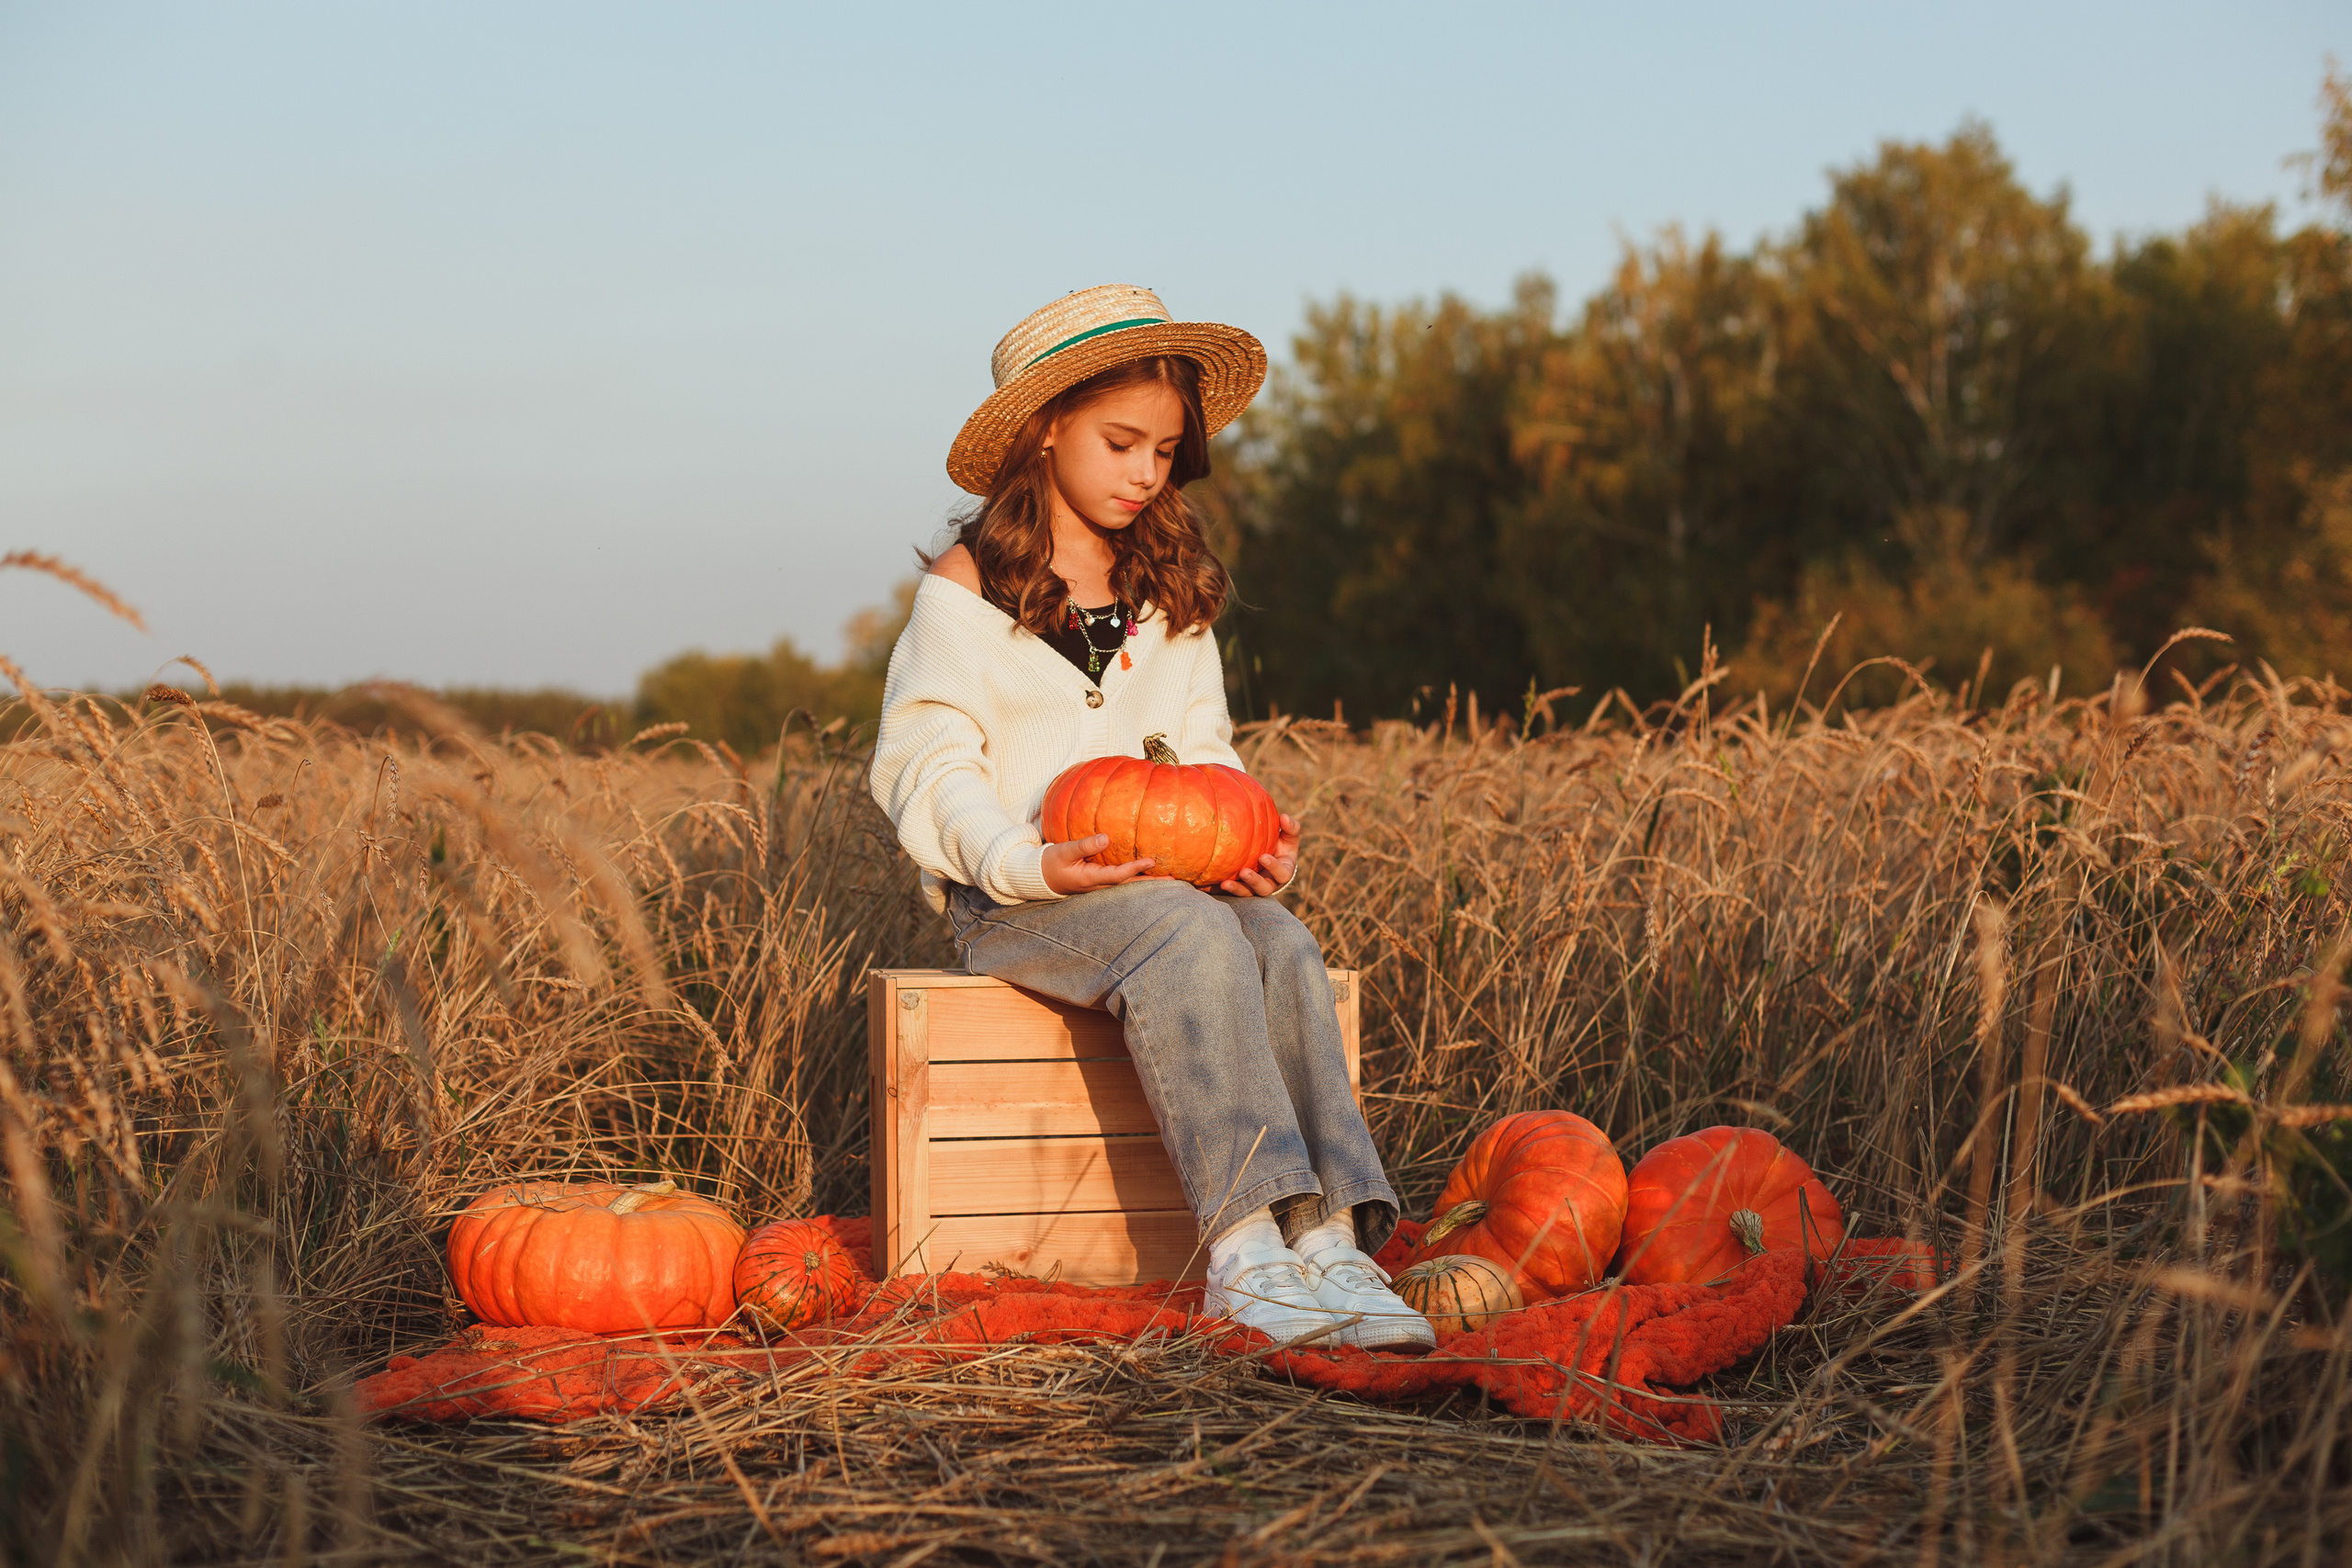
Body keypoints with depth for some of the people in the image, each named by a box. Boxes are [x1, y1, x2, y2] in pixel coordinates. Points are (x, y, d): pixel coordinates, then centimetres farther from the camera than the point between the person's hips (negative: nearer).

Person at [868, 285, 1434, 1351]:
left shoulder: (1168, 594, 17)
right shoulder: (967, 587, 1)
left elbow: (1199, 753, 17)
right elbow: (925, 766, -5)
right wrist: (1028, 862, -24)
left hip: (1155, 877, 5)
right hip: (1010, 898, -5)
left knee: (1280, 944, -28)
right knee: (1193, 936, -34)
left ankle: (1328, 1242, -38)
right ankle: (1246, 1247, -42)